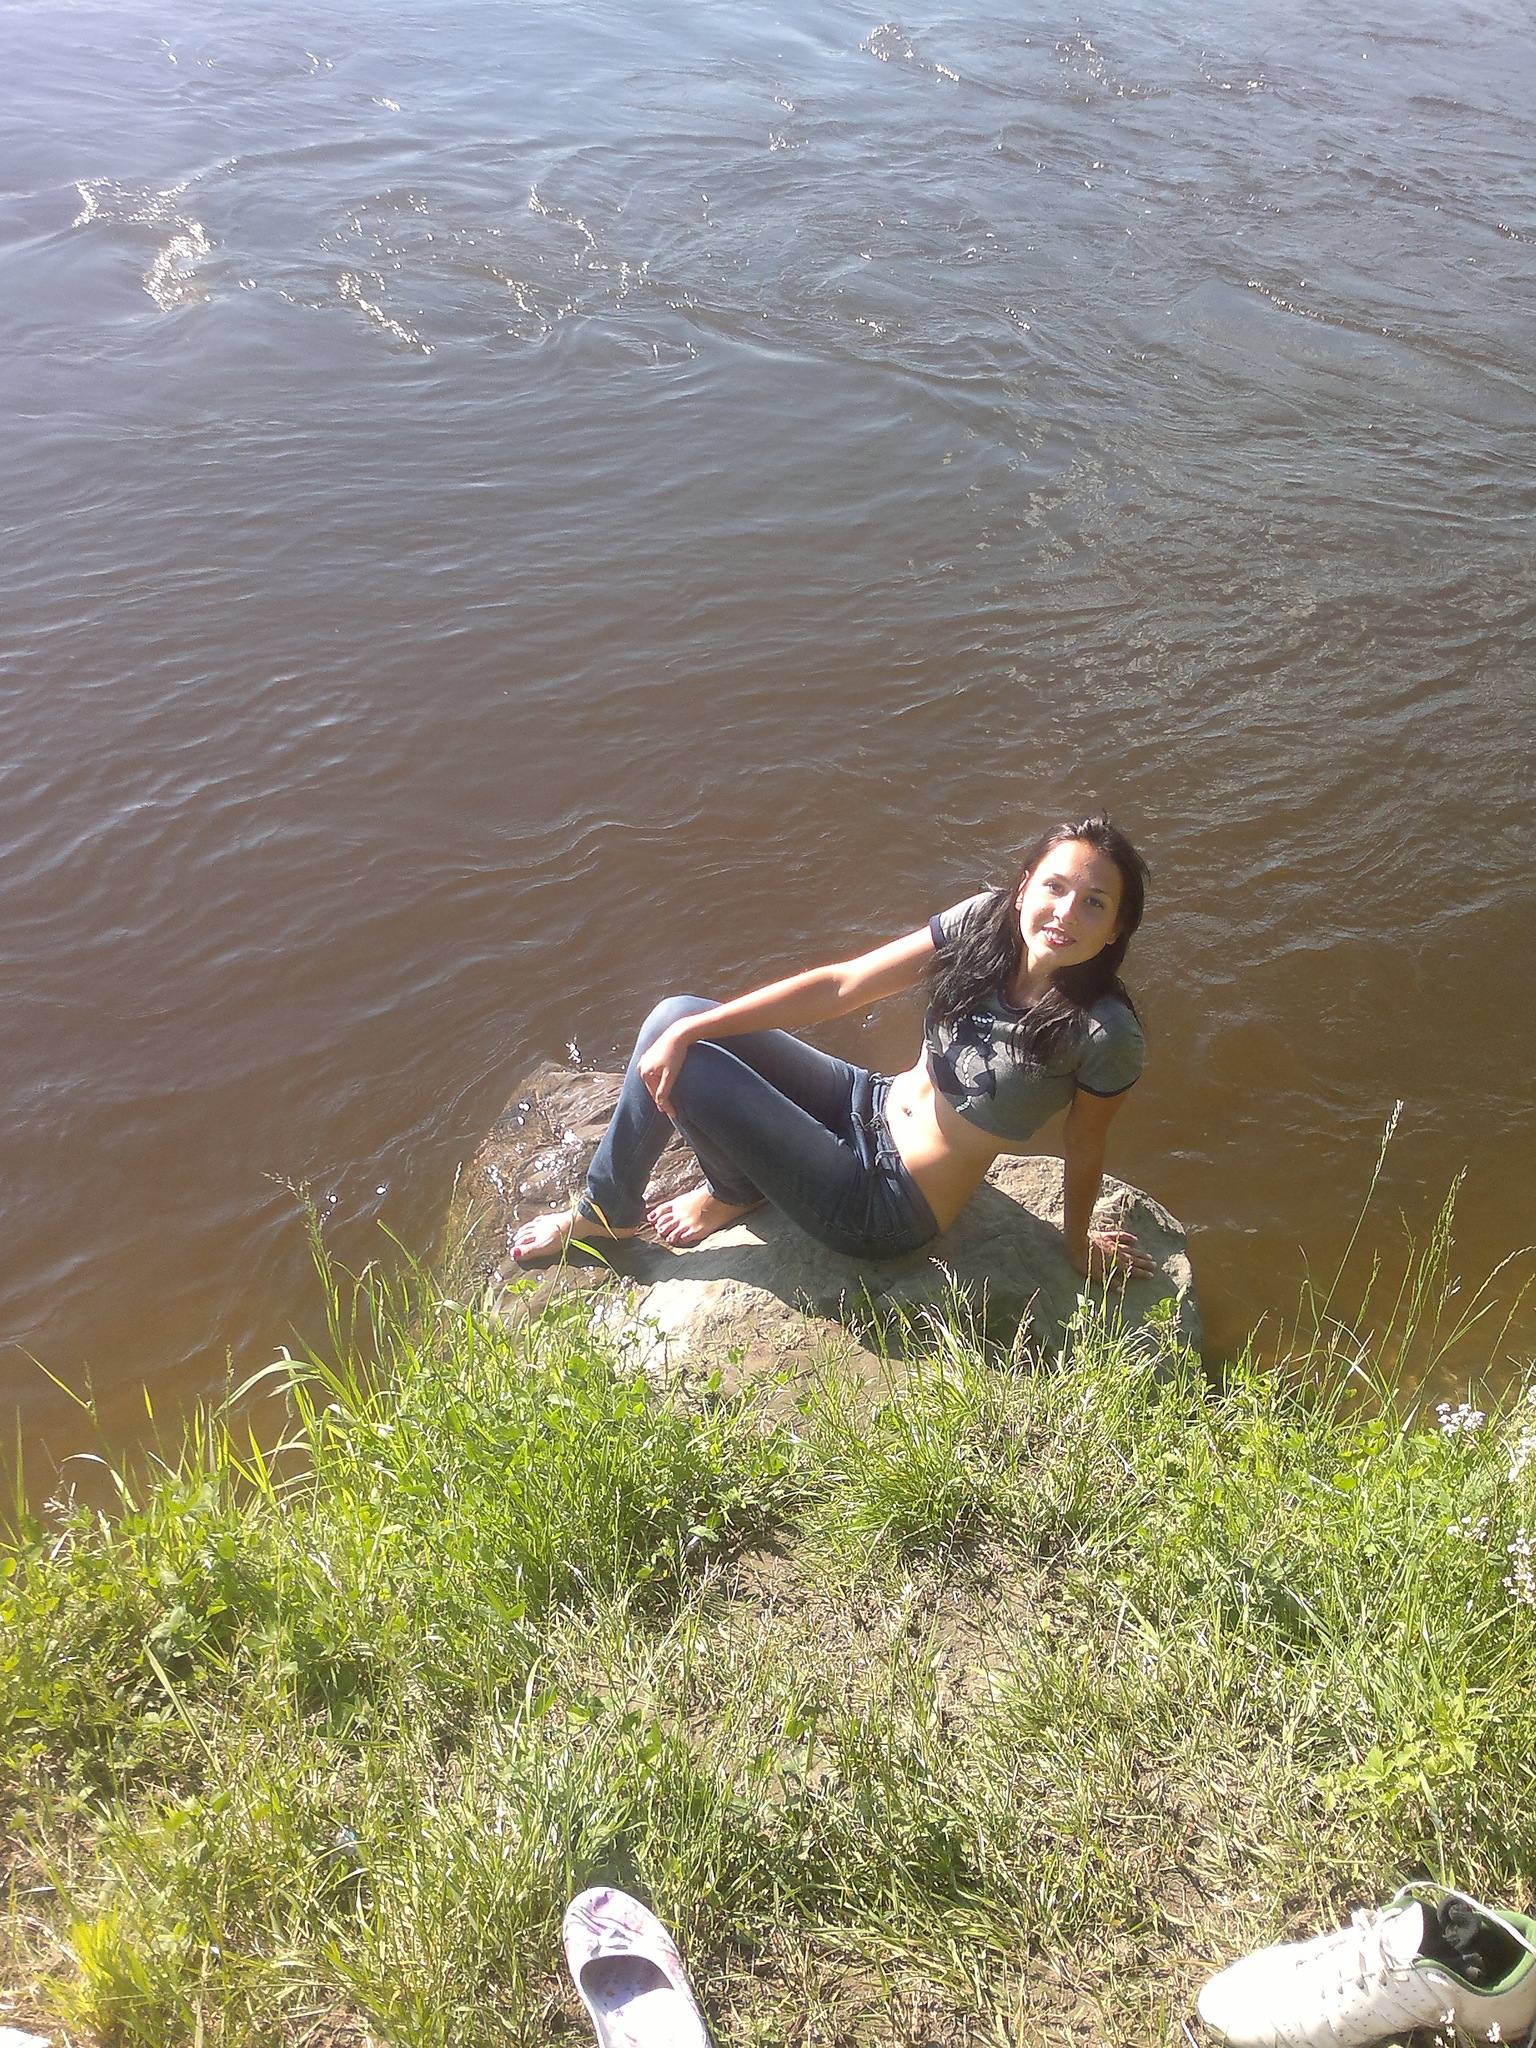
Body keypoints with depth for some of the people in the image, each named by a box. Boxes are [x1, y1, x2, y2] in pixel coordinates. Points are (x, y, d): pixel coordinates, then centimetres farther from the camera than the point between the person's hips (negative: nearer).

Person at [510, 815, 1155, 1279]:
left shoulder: (1104, 1033, -24)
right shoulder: (983, 921, -10)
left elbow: (1084, 1151, -8)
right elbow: (840, 986, -10)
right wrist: (686, 1033, -14)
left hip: (882, 1211, -6)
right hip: (870, 1107, 6)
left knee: (684, 1068, -13)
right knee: (674, 1020, -3)